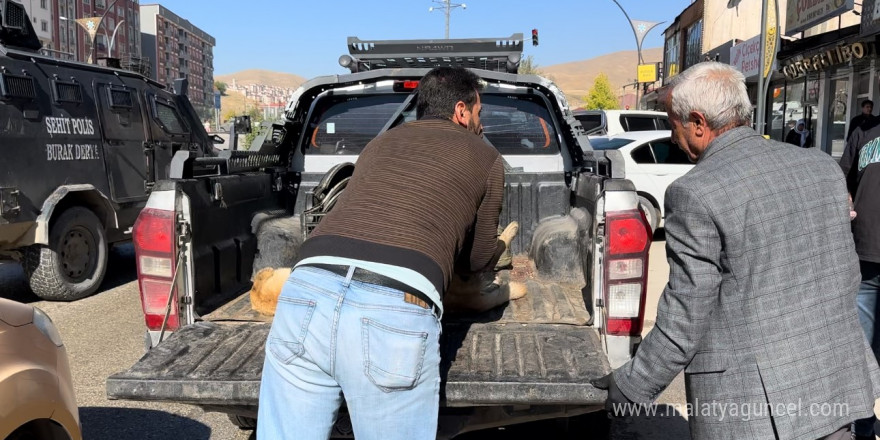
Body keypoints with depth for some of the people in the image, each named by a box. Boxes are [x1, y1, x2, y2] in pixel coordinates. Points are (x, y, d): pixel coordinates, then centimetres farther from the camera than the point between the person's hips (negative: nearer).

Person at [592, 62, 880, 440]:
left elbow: (684, 322, -15)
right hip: (836, 387, 6)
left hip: (754, 407, -6)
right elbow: (846, 275, 11)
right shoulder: (822, 165, 3)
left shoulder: (695, 194, -18)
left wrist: (629, 389, -2)